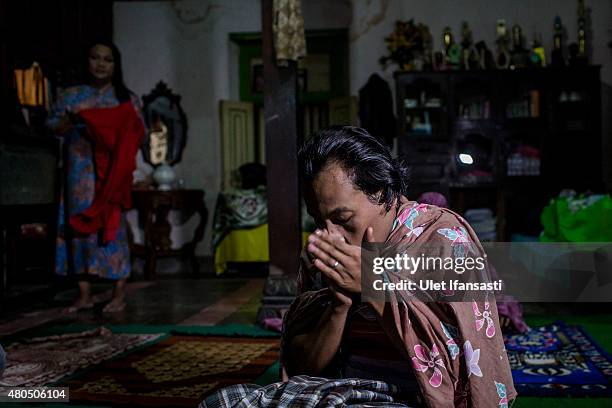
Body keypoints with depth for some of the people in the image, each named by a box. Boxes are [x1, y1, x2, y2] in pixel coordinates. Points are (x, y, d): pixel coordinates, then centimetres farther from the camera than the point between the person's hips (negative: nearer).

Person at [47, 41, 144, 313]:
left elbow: (139, 133, 6)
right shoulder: (70, 95, 12)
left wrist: (123, 127, -14)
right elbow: (52, 128, 9)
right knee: (79, 225, 0)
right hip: (80, 172, 2)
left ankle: (119, 294, 0)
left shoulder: (126, 98, 9)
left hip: (112, 172, -2)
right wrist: (70, 120, -10)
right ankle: (84, 295, 8)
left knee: (112, 225, -6)